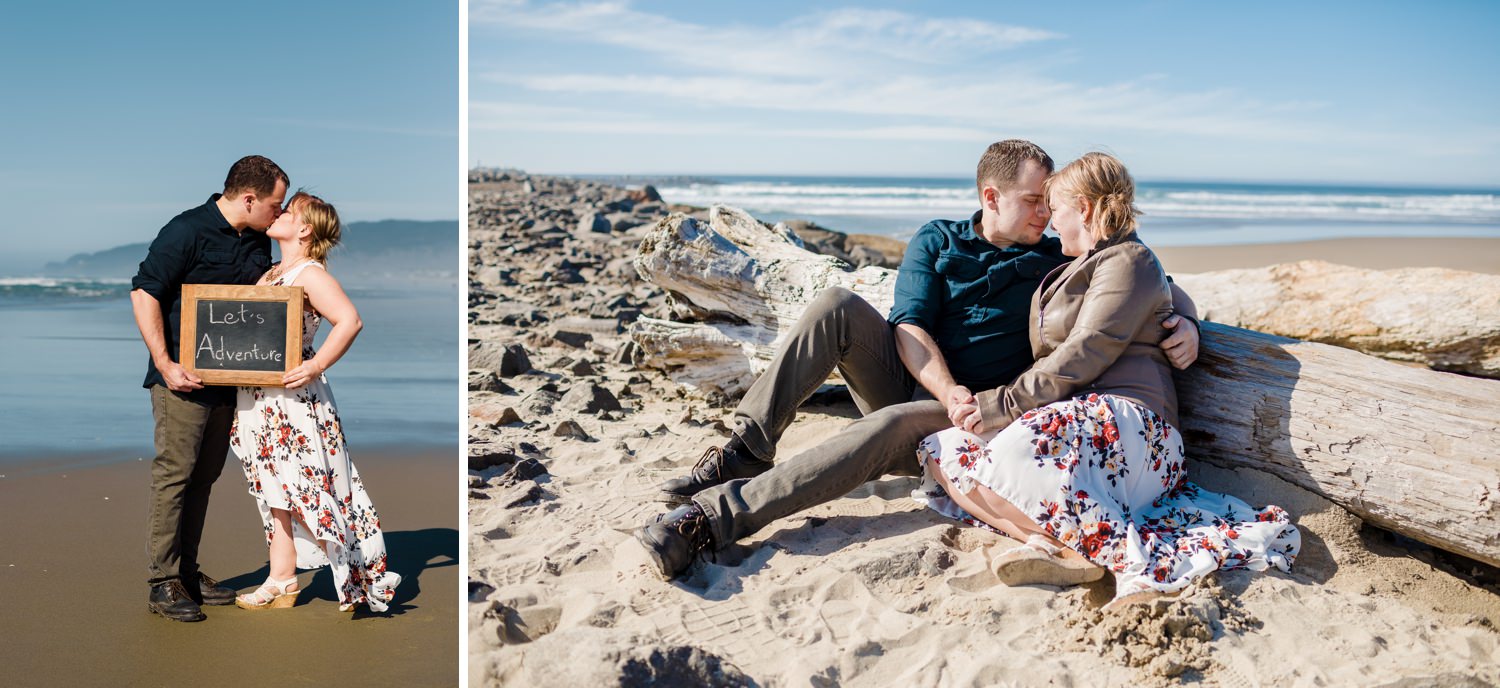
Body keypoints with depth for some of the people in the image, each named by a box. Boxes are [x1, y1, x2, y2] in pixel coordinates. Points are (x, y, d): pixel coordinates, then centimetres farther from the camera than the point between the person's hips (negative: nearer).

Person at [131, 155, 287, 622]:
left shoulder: (259, 243, 10)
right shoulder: (188, 231, -11)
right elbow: (144, 293, -12)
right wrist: (164, 364, -17)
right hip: (183, 377, -7)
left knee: (203, 477, 11)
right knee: (174, 474, -5)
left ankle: (187, 572, 20)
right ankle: (163, 583, 1)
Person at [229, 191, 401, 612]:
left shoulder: (310, 274, -12)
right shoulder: (270, 274, 15)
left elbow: (350, 320, -25)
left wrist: (317, 365, -28)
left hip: (293, 400, -9)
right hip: (261, 401, 9)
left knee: (305, 489, -6)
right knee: (277, 491, 12)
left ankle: (358, 580, 3)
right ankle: (281, 581, 19)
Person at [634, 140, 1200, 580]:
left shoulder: (1057, 262, 9)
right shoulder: (937, 242, 8)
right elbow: (910, 328, -5)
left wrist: (1186, 323, -12)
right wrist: (947, 391, -24)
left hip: (974, 417, -2)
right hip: (905, 380, 2)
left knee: (893, 425, -38)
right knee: (837, 306, -26)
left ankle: (714, 516, -47)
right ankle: (747, 451, -29)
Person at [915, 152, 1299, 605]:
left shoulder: (1128, 260, 2)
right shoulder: (1079, 269, 32)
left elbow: (1083, 356, -11)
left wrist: (1004, 404, -14)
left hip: (1123, 419, -9)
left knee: (1019, 447, -41)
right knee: (943, 450, -13)